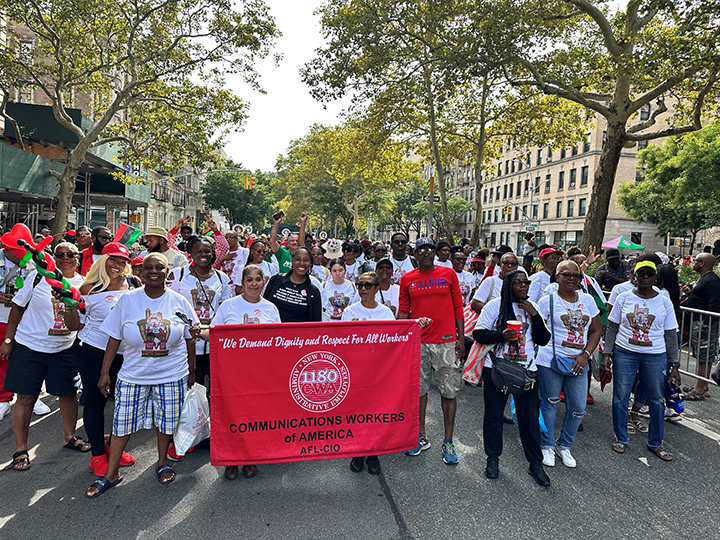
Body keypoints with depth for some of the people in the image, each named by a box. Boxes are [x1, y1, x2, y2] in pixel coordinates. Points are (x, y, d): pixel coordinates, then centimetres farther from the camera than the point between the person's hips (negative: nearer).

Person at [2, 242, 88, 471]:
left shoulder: (83, 284, 1)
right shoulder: (38, 276, -7)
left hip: (64, 349, 3)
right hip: (29, 346, -3)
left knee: (69, 393, 9)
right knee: (26, 397, 4)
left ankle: (70, 437, 29)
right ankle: (20, 448, 19)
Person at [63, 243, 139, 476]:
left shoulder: (135, 284, 2)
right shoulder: (91, 289, -5)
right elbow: (75, 325, -2)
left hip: (127, 354, 3)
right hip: (93, 352, -3)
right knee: (95, 401, 6)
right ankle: (98, 454, 23)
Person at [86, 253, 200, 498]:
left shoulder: (179, 301, -2)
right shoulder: (128, 300, -3)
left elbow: (189, 338, 6)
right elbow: (114, 339, 1)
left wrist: (191, 371, 9)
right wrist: (105, 372, 0)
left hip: (171, 375, 0)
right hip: (133, 375, 0)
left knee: (166, 420, 11)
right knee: (122, 421, 7)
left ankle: (162, 462, 36)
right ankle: (111, 474, 26)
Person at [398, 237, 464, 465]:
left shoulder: (449, 274, 4)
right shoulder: (407, 279, 6)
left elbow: (458, 307, 6)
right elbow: (403, 311, 9)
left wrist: (461, 338, 1)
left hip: (446, 341, -1)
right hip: (418, 342, 1)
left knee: (449, 391, 2)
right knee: (418, 389, 8)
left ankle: (448, 442, 15)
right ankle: (421, 437, 24)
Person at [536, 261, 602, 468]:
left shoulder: (587, 300, 9)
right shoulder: (548, 301, -3)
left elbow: (596, 331, 10)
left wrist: (585, 355, -3)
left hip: (578, 363, 4)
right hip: (550, 361, -4)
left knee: (578, 408, 7)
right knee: (550, 404, 6)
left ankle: (564, 446, 29)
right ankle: (547, 446, 26)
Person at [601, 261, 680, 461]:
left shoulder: (664, 302, 3)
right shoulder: (624, 298, 1)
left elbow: (670, 336, 5)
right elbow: (612, 328, 4)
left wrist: (674, 365, 1)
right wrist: (607, 353, -4)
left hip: (655, 356, 1)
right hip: (624, 353, 0)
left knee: (657, 399, 7)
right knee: (620, 398, 4)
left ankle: (655, 443, 26)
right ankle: (620, 438, 22)